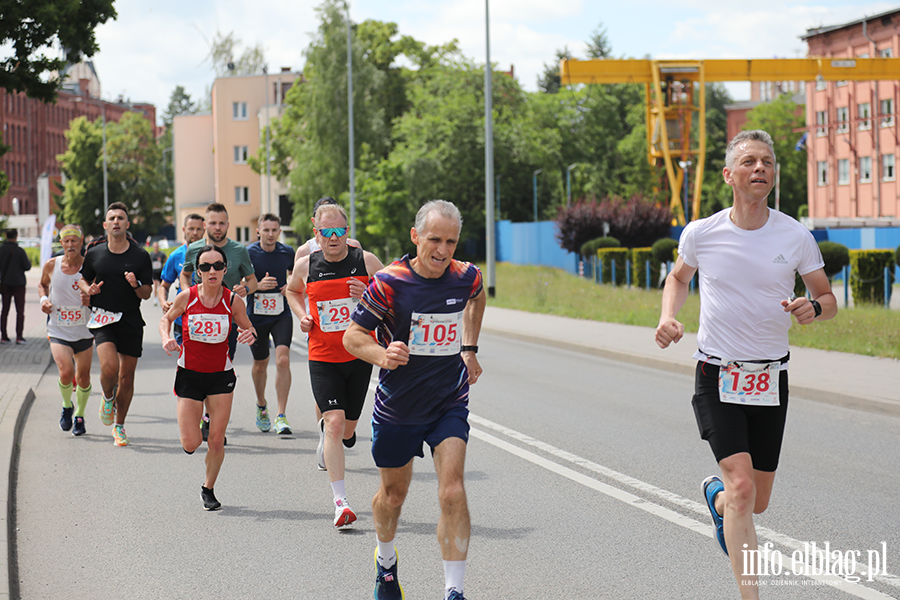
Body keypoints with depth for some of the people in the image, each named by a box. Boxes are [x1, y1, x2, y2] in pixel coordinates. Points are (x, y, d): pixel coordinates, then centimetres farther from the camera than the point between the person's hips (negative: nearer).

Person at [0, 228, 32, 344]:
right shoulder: (19, 251, -13)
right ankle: (19, 336, -3)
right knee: (20, 310, 2)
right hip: (18, 282, -3)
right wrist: (28, 261, 10)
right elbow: (27, 267, -11)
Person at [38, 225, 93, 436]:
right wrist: (44, 299, -2)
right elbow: (42, 284, 17)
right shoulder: (51, 265, -4)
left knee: (83, 377, 7)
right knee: (66, 372, -20)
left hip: (84, 331, 0)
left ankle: (79, 415, 33)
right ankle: (66, 406, 11)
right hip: (58, 331, 0)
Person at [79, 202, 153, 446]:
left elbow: (146, 294, 4)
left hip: (131, 321, 1)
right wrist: (89, 289, -6)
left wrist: (136, 285, -18)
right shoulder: (94, 254, 3)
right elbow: (83, 280, 17)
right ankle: (108, 398, 14)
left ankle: (119, 426, 23)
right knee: (109, 367, -21)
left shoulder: (140, 256, 0)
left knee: (126, 377, 5)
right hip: (103, 319, -1)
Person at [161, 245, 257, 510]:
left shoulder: (233, 301, -9)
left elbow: (248, 328, 6)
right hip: (189, 375, 0)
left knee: (217, 441, -1)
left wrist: (250, 334, -17)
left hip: (221, 376, 0)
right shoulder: (186, 297, -10)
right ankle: (194, 427, 32)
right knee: (190, 444, -5)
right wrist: (166, 338, -11)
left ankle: (208, 488, 22)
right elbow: (166, 319, 9)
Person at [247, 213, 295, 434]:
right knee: (260, 364, 14)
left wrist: (291, 286, -3)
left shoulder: (287, 252, 0)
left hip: (281, 314, 1)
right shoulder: (248, 253, -8)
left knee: (283, 360, -17)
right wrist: (257, 285, -23)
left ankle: (281, 416, -14)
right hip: (256, 315, 0)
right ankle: (261, 406, 42)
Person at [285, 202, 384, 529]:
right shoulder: (306, 265, -1)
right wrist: (301, 315, 3)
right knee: (335, 421, -17)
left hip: (360, 356, 1)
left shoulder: (366, 261, -5)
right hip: (323, 358, -1)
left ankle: (325, 432, 52)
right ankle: (340, 501, -15)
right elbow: (293, 291, 22)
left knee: (347, 429, 12)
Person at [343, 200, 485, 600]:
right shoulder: (389, 284, -19)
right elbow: (352, 336, -13)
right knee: (393, 494, 16)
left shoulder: (467, 277, -9)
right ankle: (386, 564, 46)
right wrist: (382, 355, -32)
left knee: (452, 493, -17)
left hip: (449, 405, 1)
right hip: (397, 407, -1)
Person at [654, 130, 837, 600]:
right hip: (717, 378, -2)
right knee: (742, 487, -19)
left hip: (770, 379, 2)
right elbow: (678, 277, 17)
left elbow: (827, 298, 7)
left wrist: (813, 307, -17)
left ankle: (716, 496, 47)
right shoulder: (700, 233, -4)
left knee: (757, 502, 10)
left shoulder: (796, 237, -4)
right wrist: (668, 316, -2)